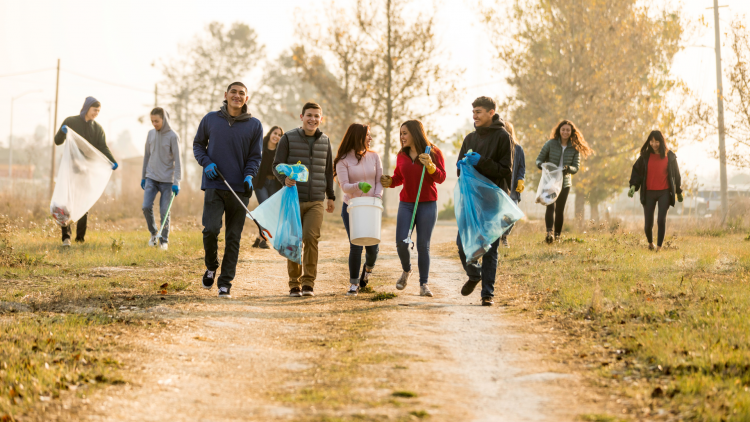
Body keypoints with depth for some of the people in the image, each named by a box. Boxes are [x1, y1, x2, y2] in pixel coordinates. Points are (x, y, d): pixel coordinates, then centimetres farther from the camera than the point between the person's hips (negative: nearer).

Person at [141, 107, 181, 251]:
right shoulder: (150, 134, 6)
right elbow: (147, 156, 15)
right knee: (146, 207, -8)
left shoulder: (173, 136, -8)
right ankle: (153, 233, 14)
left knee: (164, 211, -1)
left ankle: (164, 240, 12)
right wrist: (143, 177, 15)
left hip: (167, 180, -4)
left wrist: (176, 182, -15)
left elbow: (177, 160, -9)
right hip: (151, 178, 4)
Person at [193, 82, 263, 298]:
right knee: (211, 229, -15)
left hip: (239, 190, 1)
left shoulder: (254, 125, 4)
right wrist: (206, 163, -3)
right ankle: (211, 267, 14)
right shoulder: (210, 119, 6)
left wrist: (249, 177, -10)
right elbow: (198, 144, 16)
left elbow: (255, 157, 8)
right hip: (214, 186, -1)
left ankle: (225, 283, 9)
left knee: (233, 238, 1)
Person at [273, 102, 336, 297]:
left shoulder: (325, 141, 12)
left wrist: (330, 196, 21)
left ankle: (309, 283, -6)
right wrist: (284, 178, -22)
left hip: (316, 201, 1)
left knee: (311, 237, -14)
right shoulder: (289, 138, 0)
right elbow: (277, 165, -1)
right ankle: (294, 283, 12)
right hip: (294, 200, -1)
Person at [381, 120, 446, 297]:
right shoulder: (401, 155, 9)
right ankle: (406, 270, 21)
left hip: (427, 205, -3)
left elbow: (441, 178, -6)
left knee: (423, 245, -3)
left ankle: (424, 284, 4)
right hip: (406, 204, 3)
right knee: (401, 242, -8)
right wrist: (389, 182, -2)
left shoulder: (434, 152, -2)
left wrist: (430, 166, -24)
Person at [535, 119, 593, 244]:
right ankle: (549, 233, -28)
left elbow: (576, 168, 2)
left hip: (564, 182, 2)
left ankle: (557, 235, 16)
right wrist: (542, 165, -20)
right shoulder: (550, 144, 0)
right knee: (550, 206, -17)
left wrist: (568, 168, -20)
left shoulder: (575, 149, 4)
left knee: (560, 209, 5)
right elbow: (539, 159, 3)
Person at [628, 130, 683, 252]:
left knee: (661, 220, -15)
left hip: (664, 193, -1)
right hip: (649, 193, 1)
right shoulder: (645, 156, 2)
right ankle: (650, 243, 28)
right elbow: (636, 170, 4)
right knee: (648, 223, 1)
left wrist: (679, 192, 15)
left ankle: (659, 246, -6)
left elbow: (676, 174, 10)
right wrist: (633, 186, -11)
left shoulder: (670, 156, 2)